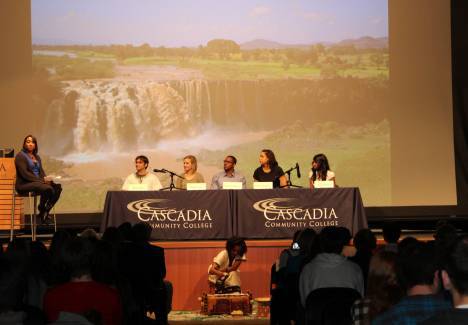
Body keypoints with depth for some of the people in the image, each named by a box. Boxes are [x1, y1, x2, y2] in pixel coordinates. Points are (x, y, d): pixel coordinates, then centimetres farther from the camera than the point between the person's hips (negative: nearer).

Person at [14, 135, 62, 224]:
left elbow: (41, 171, 15)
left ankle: (45, 212, -9)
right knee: (48, 189, -33)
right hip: (24, 185, -8)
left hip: (36, 182, 8)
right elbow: (24, 173, -14)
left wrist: (45, 179, -9)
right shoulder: (20, 156, -5)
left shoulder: (37, 157, 20)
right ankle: (42, 211, -11)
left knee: (58, 187, -17)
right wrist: (41, 180, -19)